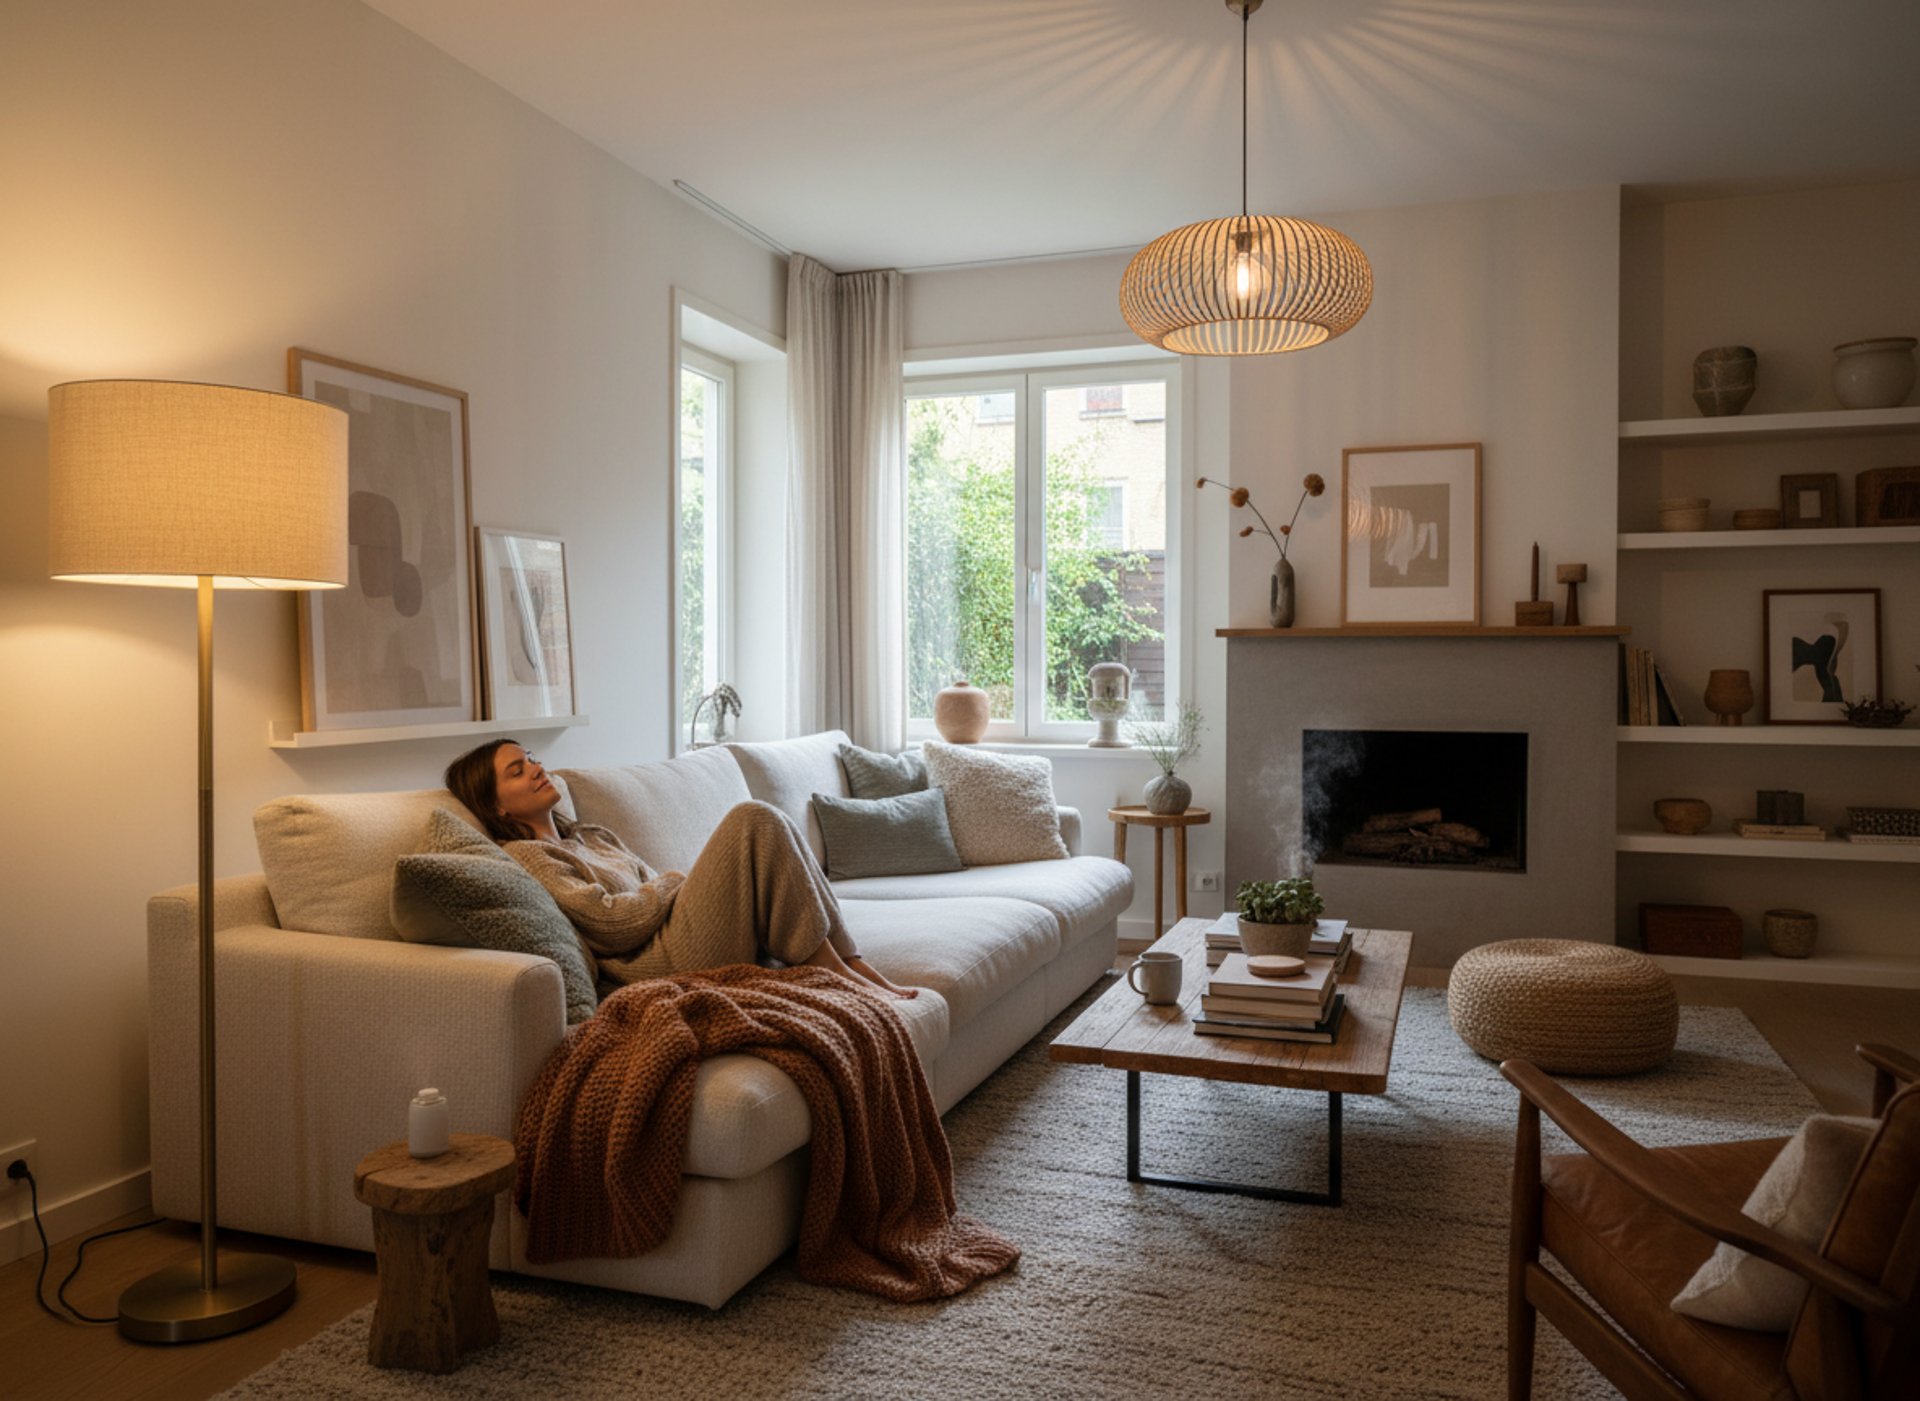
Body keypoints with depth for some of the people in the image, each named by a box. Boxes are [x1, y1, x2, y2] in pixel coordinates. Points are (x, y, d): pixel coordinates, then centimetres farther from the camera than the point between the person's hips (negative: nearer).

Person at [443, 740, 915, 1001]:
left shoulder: (592, 836, 27)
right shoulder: (521, 855, -1)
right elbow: (612, 922, -12)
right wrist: (672, 882, 2)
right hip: (661, 962, -9)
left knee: (764, 825, -3)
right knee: (753, 819, -16)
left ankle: (852, 963, -9)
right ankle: (829, 968, -14)